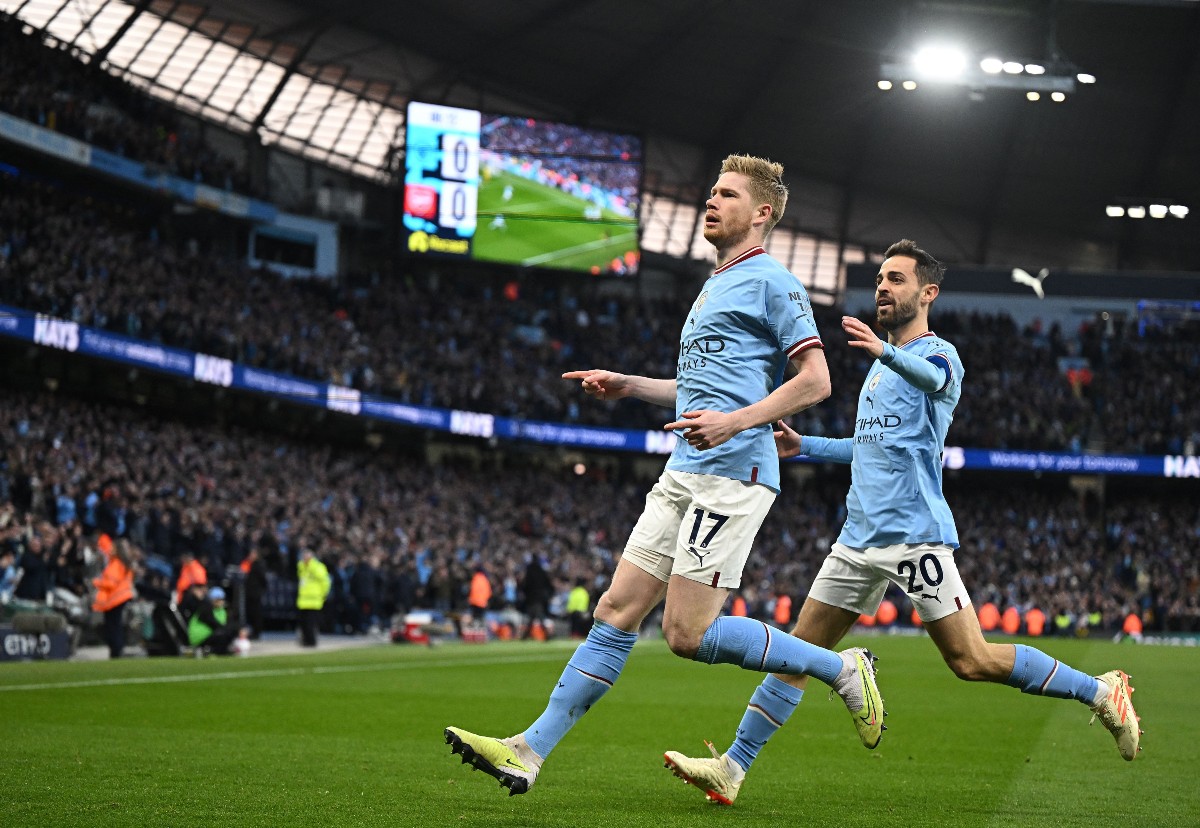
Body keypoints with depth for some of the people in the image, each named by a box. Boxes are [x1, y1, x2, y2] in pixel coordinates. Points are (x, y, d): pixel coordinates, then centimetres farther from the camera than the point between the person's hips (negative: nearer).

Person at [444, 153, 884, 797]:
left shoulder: (772, 281, -4)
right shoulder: (714, 287, 24)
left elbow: (815, 380, -12)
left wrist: (735, 421, -22)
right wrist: (626, 386, 25)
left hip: (733, 473, -9)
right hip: (684, 474, 9)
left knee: (688, 633, -13)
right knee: (617, 612, 3)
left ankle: (841, 669, 2)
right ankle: (529, 752, 2)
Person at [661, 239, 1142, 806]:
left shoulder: (937, 353, -5)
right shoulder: (881, 367, 21)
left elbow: (933, 376, -33)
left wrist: (885, 351, -53)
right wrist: (803, 447, 27)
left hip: (915, 533, -8)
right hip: (861, 535, 8)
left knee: (972, 661, -10)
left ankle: (1100, 691, 5)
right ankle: (732, 769, 6)